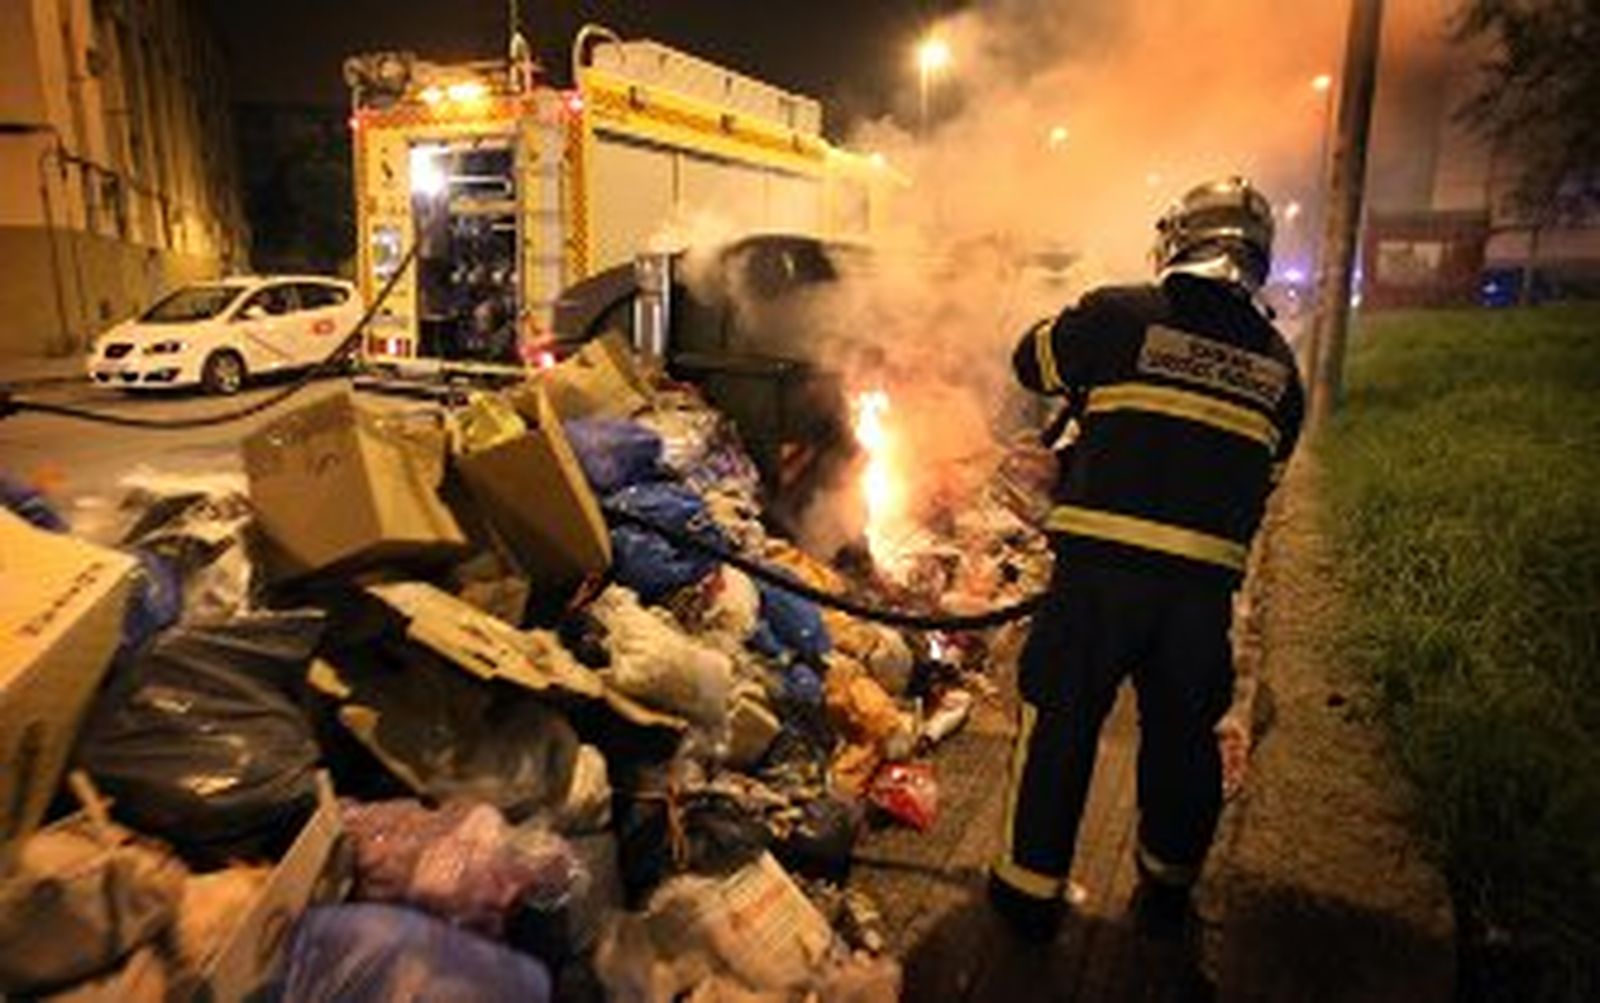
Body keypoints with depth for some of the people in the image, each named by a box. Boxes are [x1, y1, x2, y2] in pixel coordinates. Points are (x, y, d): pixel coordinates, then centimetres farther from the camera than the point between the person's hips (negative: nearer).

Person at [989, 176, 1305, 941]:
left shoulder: (1120, 314, -2)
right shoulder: (1277, 362, 11)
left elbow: (1033, 360, 13)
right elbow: (1268, 472, 17)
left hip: (1101, 564, -3)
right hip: (1207, 579, 4)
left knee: (1059, 721, 10)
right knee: (1183, 731, 20)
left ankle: (1033, 885, 20)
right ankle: (1169, 883, 37)